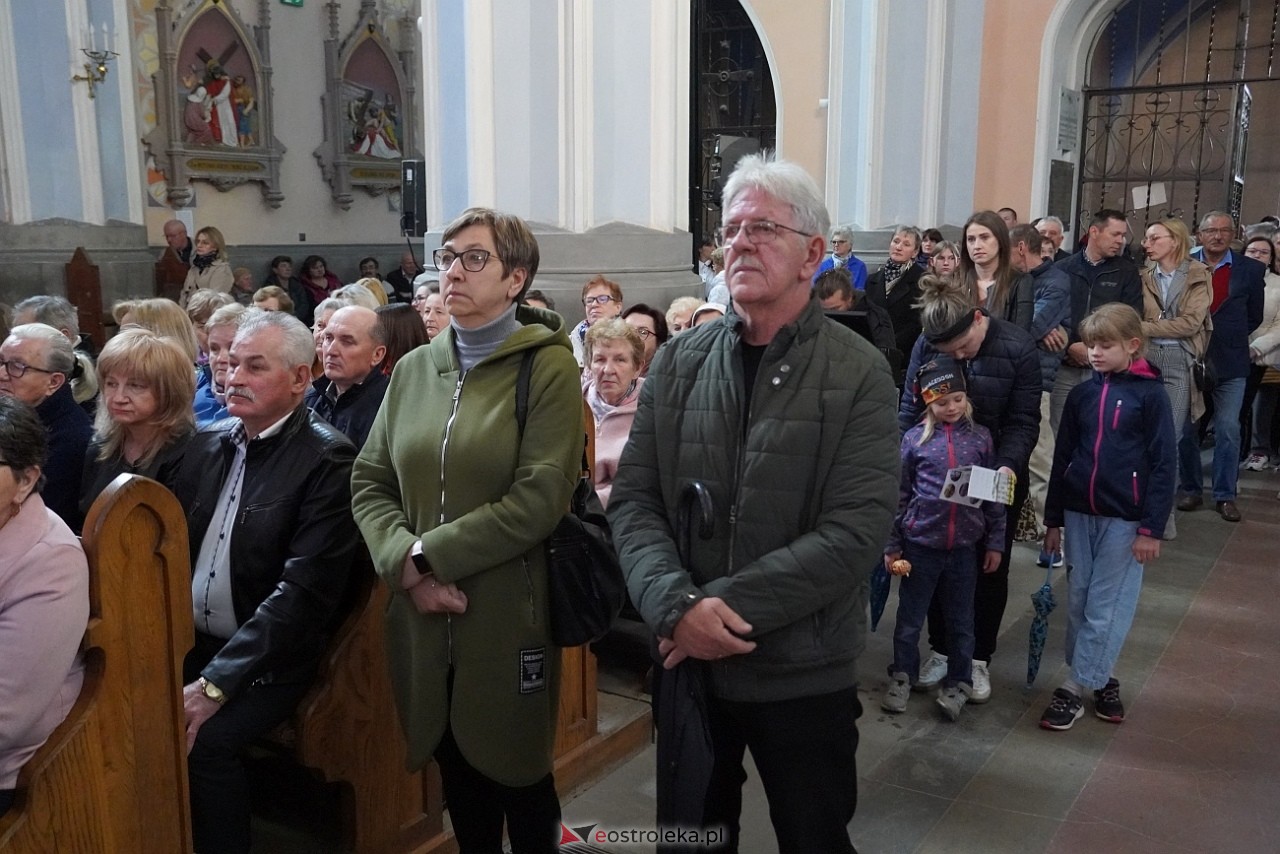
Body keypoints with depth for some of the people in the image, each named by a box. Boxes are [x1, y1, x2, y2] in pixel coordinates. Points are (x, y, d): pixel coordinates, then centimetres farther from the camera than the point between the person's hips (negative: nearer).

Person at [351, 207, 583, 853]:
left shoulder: (547, 366, -9)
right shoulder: (414, 369, 8)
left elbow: (539, 499, -17)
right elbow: (370, 482, 5)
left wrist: (429, 554, -15)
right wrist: (404, 565, -12)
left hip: (508, 613, -4)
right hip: (424, 616, 5)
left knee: (518, 774, 13)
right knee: (457, 777, 18)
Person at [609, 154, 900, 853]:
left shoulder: (859, 375, -9)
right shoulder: (677, 363, 1)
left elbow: (854, 533, -17)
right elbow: (633, 501, -3)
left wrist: (724, 605, -21)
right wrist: (679, 605, -20)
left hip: (805, 675, -2)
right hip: (686, 665, 3)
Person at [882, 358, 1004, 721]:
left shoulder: (980, 437, 1)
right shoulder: (915, 438, -4)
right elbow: (898, 495, 0)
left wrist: (995, 542, 5)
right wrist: (891, 545, 0)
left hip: (965, 546, 1)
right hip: (920, 543, -1)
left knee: (961, 620, 13)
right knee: (910, 617, 11)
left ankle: (958, 682, 29)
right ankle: (902, 675, 29)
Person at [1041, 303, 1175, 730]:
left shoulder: (1150, 394, -7)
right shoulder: (1081, 394, 6)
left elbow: (1164, 464, -8)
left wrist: (1151, 528, -11)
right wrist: (1053, 519, 11)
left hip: (1124, 518, -5)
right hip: (1079, 513, 5)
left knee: (1106, 606, 0)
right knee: (1078, 601, 10)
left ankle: (1075, 688, 7)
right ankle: (1102, 676, 26)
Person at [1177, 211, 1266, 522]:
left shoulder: (1251, 269, 2)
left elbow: (1254, 316, 10)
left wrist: (1230, 336, 4)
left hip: (1229, 362, 0)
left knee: (1228, 429, 1)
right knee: (1185, 428, 6)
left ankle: (1225, 495, 10)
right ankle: (1190, 489, 19)